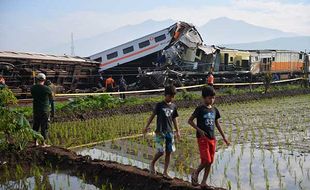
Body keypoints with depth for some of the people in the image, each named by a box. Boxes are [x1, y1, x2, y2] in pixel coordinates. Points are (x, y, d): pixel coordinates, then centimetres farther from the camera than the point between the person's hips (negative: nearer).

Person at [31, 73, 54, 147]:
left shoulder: (33, 88, -2)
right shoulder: (47, 89, -12)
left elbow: (33, 96, 10)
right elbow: (51, 99, 0)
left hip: (35, 110, 4)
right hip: (44, 110, -4)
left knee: (36, 126, 14)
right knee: (44, 127, 3)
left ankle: (36, 142, 19)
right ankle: (44, 143, 7)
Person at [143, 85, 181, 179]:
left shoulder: (173, 106, 8)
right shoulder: (159, 105, -4)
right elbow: (153, 115, -1)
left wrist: (177, 131, 17)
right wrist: (147, 126, -5)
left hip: (170, 132, 5)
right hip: (160, 132, -4)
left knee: (168, 152, 4)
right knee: (161, 151, -10)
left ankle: (165, 172, 13)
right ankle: (152, 163, 18)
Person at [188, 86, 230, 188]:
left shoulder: (214, 110, 8)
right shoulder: (200, 109, -9)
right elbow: (190, 121, -7)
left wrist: (224, 137, 18)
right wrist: (199, 130, -17)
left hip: (212, 138, 6)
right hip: (202, 138, -6)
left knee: (210, 162, 8)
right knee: (206, 161, -12)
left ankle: (204, 182, 18)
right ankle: (196, 173, 15)